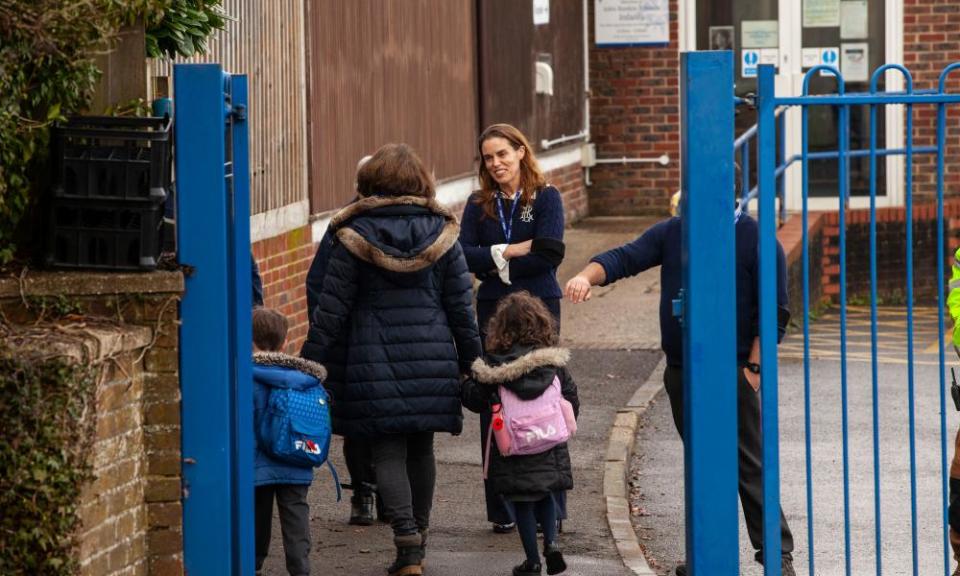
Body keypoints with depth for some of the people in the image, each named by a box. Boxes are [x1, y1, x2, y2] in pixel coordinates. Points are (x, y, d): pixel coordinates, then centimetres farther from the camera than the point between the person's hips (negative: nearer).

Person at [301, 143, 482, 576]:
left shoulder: (354, 236, -5)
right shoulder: (441, 232, 2)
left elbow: (331, 311, -4)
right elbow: (461, 307, 5)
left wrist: (310, 363, 3)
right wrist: (472, 361, 15)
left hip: (375, 363, -3)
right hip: (432, 360, 3)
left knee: (388, 453, -1)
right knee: (421, 448, 15)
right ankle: (418, 538, 25)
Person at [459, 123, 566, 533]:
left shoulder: (545, 198, 0)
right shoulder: (479, 204, 10)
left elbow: (550, 253, -12)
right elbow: (464, 254, -3)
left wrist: (497, 265, -9)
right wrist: (510, 251, -13)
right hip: (494, 311, 3)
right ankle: (501, 510, 8)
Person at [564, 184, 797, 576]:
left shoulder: (756, 239, -7)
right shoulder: (672, 233, 8)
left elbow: (775, 312, -7)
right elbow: (626, 258, -2)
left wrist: (754, 367, -12)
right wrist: (588, 276, -22)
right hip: (681, 372, 6)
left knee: (748, 464, -6)